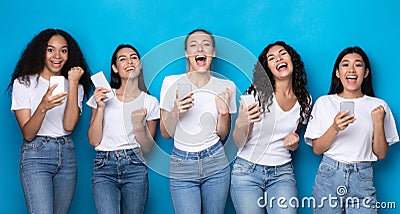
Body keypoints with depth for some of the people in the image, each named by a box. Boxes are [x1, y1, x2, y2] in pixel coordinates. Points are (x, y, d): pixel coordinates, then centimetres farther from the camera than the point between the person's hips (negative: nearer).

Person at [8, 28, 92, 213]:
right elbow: (27, 134, -8)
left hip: (66, 156, 4)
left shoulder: (76, 86, 9)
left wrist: (73, 84, -10)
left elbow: (69, 126, -9)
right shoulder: (23, 83, 0)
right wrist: (43, 107, -26)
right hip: (35, 155, -3)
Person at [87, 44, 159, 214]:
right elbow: (94, 141, 3)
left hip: (135, 168, 1)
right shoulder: (103, 97, 7)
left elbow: (147, 148, 7)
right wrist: (100, 108, -7)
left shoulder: (150, 102, 7)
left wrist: (138, 125, -11)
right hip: (104, 167, -1)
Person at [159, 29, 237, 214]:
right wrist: (175, 113, -19)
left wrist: (224, 111, -11)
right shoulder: (171, 82, -5)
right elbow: (166, 134, -1)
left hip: (216, 164, 2)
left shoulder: (226, 87, 0)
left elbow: (222, 135, 7)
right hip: (182, 166, -1)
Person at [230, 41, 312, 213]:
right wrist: (240, 124, -29)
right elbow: (239, 143, -8)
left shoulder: (304, 100, 3)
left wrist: (293, 143, -5)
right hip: (247, 171, -2)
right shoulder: (256, 93, -9)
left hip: (282, 174, 2)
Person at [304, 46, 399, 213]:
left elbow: (380, 154, 4)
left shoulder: (378, 106, 5)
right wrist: (335, 128, -16)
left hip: (362, 180, 0)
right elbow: (316, 149, 0)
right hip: (328, 176, 0)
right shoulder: (324, 102, 3)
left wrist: (379, 124, -10)